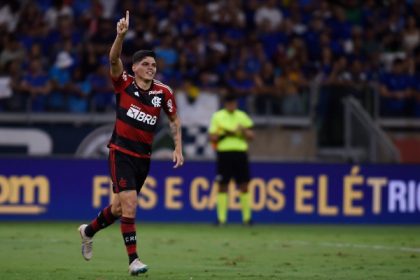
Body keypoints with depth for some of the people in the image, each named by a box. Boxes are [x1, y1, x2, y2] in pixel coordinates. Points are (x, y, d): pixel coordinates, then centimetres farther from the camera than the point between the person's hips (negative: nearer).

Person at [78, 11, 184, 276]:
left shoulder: (163, 92, 1)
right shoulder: (124, 83, -6)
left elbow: (175, 119, 14)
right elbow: (114, 59, -22)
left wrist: (178, 148, 4)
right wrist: (122, 34, -38)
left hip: (143, 156, 4)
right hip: (121, 152, -4)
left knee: (120, 208, 14)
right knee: (129, 204, -16)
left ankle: (89, 231, 42)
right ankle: (133, 260, -13)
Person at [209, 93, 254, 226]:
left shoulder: (242, 116, 11)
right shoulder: (217, 116, 5)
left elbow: (251, 136, 10)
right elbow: (212, 138, 2)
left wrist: (244, 130, -10)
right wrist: (224, 134, -13)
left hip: (240, 153, 2)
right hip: (224, 153, -2)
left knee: (244, 186, 0)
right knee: (222, 186, -2)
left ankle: (246, 217, 6)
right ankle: (221, 218, 1)